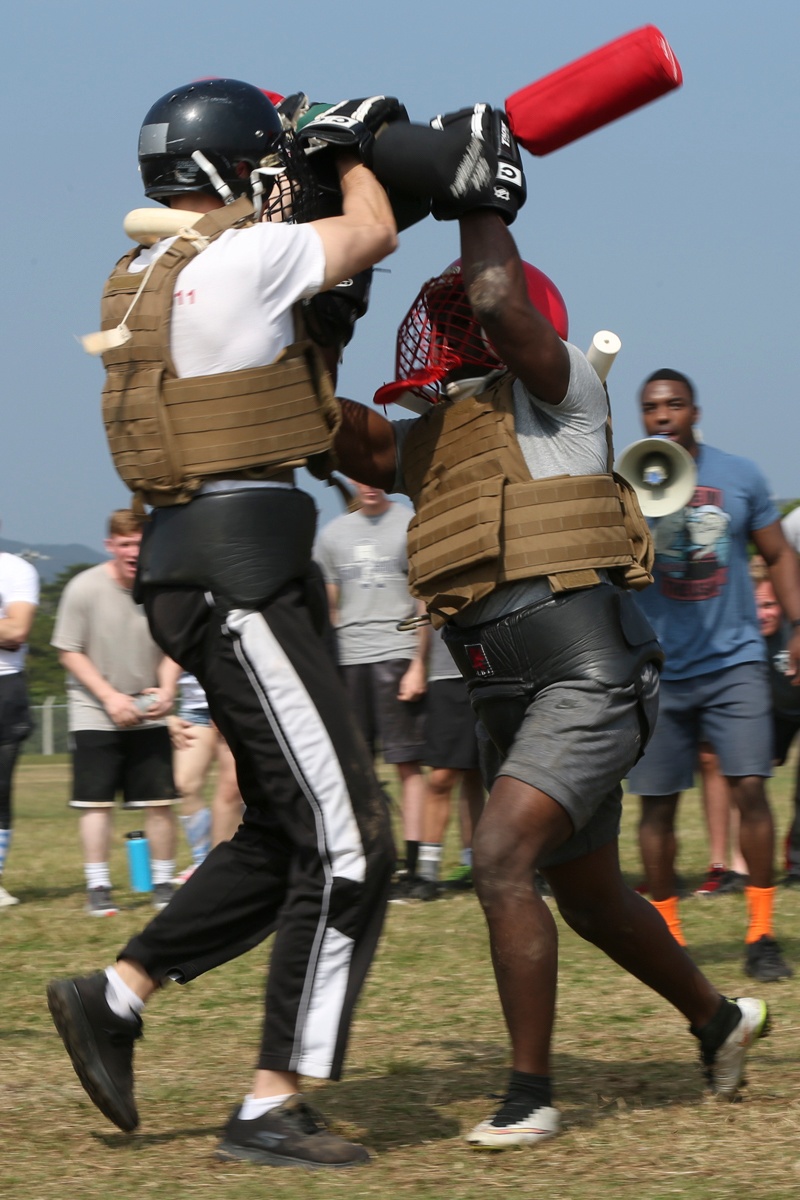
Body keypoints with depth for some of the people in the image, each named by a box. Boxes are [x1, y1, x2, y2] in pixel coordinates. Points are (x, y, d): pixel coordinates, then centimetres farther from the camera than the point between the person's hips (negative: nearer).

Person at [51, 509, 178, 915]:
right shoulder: (85, 588, -11)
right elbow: (70, 652, -7)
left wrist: (166, 690, -11)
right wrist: (111, 697, -14)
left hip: (148, 716, 2)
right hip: (94, 714, -2)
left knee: (160, 801, 1)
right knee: (95, 801, -6)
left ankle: (163, 883, 13)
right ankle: (97, 888, 0)